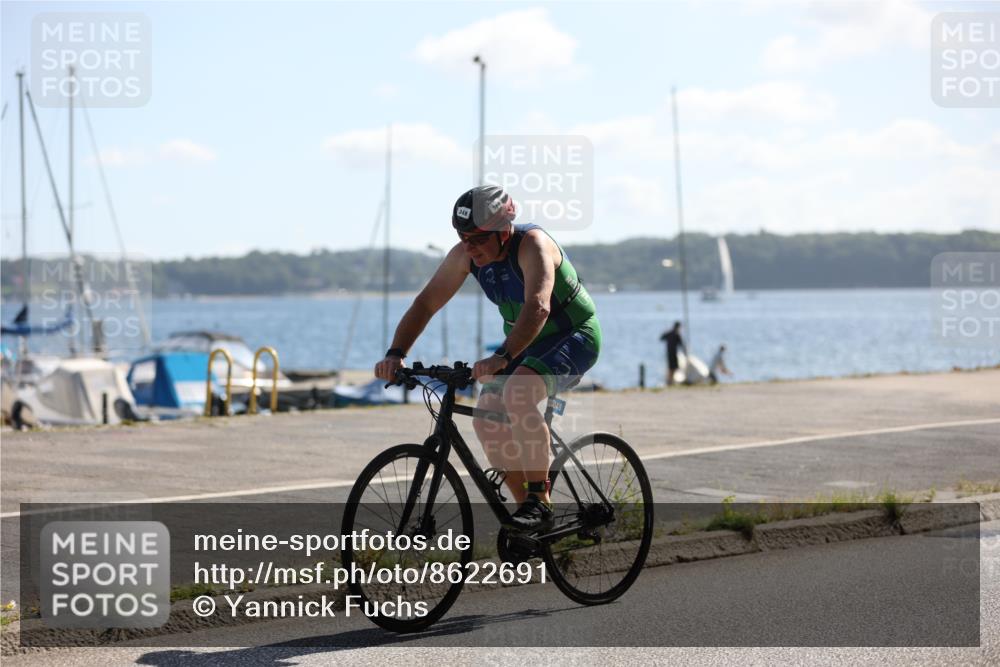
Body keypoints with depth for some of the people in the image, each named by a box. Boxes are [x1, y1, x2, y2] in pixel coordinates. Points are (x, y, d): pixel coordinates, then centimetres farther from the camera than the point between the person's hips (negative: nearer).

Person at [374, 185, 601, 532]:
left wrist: (501, 358, -56)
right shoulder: (464, 255, -11)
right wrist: (395, 354, -23)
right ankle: (525, 505, 8)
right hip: (524, 343, 8)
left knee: (517, 394, -32)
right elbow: (425, 303, -9)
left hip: (573, 337, -8)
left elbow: (538, 308, -44)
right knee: (486, 420, -7)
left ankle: (540, 501, -24)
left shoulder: (532, 244, -30)